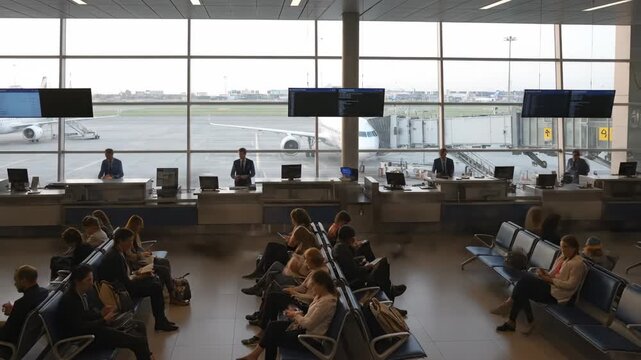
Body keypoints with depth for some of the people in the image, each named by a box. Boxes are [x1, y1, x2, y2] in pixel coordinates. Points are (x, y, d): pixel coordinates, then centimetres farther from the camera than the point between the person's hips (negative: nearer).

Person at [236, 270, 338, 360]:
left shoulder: (327, 301, -25)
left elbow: (309, 324, -25)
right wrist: (298, 313, -1)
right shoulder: (320, 296, 6)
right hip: (304, 328, 10)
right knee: (273, 326, 0)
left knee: (273, 337, -5)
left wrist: (295, 315, -9)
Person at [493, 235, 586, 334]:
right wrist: (545, 274, -2)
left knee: (526, 278, -20)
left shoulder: (577, 263, -10)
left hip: (556, 294, -9)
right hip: (550, 286, 9)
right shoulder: (563, 257, 17)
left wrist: (550, 279, -16)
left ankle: (510, 303, -9)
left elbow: (571, 285, -16)